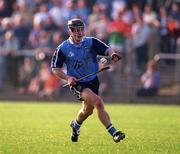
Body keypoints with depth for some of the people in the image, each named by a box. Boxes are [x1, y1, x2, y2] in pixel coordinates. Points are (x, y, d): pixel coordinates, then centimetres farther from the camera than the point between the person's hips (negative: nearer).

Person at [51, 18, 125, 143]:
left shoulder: (91, 42, -4)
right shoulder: (63, 48, -7)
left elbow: (106, 49, -15)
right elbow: (55, 68, -2)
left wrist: (112, 54, -39)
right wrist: (67, 77, -18)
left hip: (92, 80, 4)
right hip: (77, 82, -4)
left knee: (88, 110, 17)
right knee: (98, 102, -26)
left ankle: (76, 125, 52)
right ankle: (113, 132, -27)